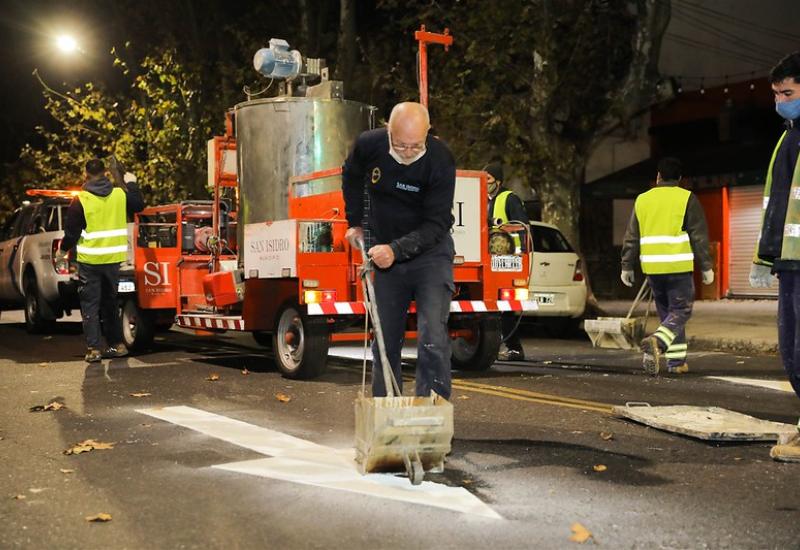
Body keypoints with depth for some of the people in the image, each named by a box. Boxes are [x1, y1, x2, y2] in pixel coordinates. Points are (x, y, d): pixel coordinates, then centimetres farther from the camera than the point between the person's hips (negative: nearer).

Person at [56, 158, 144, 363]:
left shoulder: (80, 200, -11)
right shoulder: (120, 194, -1)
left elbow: (71, 232, -7)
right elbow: (138, 206, 18)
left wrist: (62, 250, 11)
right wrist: (131, 184, 31)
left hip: (89, 261, -4)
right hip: (113, 259, 4)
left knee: (90, 306, 4)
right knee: (110, 302, 18)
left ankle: (93, 349, 0)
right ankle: (117, 344, 20)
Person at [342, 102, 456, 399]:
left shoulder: (440, 160, -23)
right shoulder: (369, 145, -13)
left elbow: (437, 223, -23)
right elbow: (351, 177, 12)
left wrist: (397, 250, -34)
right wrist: (356, 223, 11)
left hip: (430, 253, -3)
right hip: (384, 255, 4)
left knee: (432, 338, -16)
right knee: (384, 342, 10)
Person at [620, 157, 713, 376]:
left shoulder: (642, 200, 11)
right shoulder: (687, 199, 0)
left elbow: (631, 238, 11)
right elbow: (699, 236, -3)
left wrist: (627, 266, 16)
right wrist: (706, 267, 1)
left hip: (652, 267, 4)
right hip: (678, 267, -4)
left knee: (666, 313, 14)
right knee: (680, 312, -1)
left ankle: (676, 360, 13)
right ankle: (657, 341, -26)